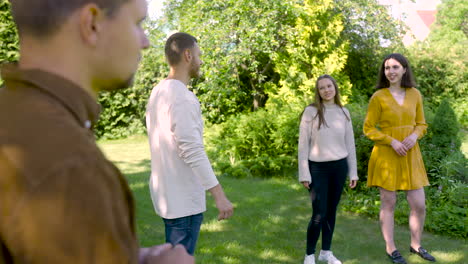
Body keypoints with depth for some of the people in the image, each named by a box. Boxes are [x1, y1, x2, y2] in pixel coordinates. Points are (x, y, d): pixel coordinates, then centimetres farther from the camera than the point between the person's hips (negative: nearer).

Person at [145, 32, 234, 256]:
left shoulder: (158, 92, 11)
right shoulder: (183, 97, -19)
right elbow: (192, 150, -26)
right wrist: (219, 194, -24)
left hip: (165, 193, 10)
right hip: (183, 199, -10)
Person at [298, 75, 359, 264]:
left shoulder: (343, 112, 5)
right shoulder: (311, 112, -7)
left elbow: (350, 144, 10)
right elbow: (303, 144, -6)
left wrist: (353, 172, 9)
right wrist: (304, 174, -9)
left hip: (339, 167, 4)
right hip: (318, 168, -3)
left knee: (331, 211, 10)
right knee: (319, 214, -4)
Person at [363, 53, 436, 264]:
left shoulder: (415, 94, 4)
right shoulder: (378, 97, -7)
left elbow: (421, 124, 11)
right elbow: (368, 129, -5)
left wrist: (414, 136, -11)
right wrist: (392, 142, -16)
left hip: (410, 156, 4)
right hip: (386, 156, -3)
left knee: (419, 205, 6)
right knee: (388, 203, 5)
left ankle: (416, 244, 28)